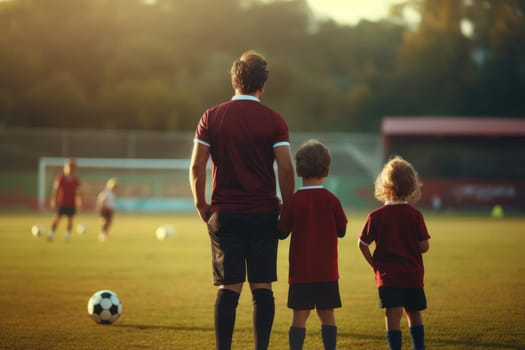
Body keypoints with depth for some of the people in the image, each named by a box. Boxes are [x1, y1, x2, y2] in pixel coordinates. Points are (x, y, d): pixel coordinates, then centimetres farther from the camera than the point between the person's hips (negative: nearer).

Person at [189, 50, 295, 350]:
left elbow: (197, 166, -1)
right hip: (263, 213, -1)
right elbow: (286, 169, -7)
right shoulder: (274, 121, -2)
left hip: (224, 214, 1)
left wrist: (202, 206, 9)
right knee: (262, 288, 4)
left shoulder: (211, 117, 2)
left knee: (229, 288, 3)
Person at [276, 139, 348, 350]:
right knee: (327, 315, 9)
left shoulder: (293, 201, -7)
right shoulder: (331, 200, -4)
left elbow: (282, 233, -1)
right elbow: (341, 231, 6)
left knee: (300, 316, 1)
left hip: (300, 270, -1)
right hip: (327, 270, 1)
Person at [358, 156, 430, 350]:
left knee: (393, 318, -5)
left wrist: (375, 265, 8)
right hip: (413, 275, 2)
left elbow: (362, 244, -4)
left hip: (388, 276, -2)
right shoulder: (415, 215, -4)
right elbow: (424, 246, -5)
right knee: (414, 314, 19)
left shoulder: (376, 216, -6)